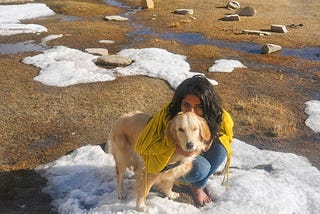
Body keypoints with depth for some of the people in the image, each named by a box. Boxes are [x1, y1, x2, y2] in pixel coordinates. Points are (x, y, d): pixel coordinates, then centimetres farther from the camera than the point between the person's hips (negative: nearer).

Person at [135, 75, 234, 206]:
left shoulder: (216, 115, -25)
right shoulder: (167, 114, -35)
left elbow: (225, 125, -1)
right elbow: (142, 145, -30)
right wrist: (175, 148, -42)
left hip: (198, 153, 4)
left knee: (220, 149, -23)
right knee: (200, 169, -30)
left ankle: (198, 186, 2)